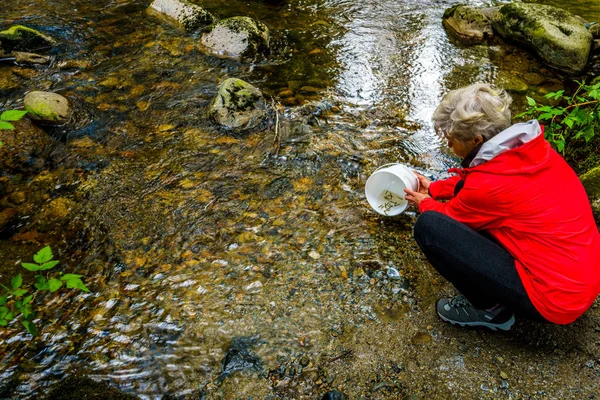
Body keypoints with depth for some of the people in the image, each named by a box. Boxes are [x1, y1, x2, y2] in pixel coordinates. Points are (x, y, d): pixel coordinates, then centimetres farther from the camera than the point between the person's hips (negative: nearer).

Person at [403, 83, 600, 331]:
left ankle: (490, 309, 2)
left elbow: (451, 217, 0)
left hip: (555, 297, -9)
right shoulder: (528, 146, -3)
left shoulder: (489, 184, -24)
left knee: (429, 226, -17)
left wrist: (424, 203, 20)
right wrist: (433, 189, 25)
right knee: (465, 191, 13)